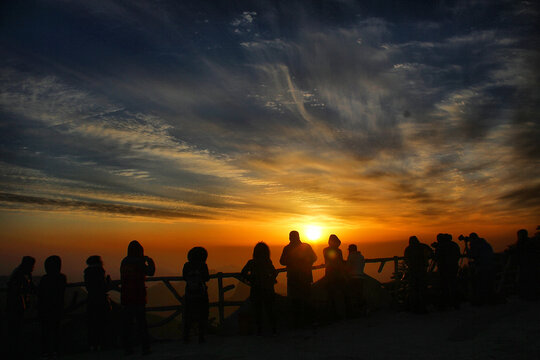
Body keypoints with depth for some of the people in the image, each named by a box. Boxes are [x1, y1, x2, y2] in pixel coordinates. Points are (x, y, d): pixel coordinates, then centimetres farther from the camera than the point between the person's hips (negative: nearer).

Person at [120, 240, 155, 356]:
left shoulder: (124, 261, 8)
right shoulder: (138, 262, -12)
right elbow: (150, 272, -6)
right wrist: (150, 261, 12)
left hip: (125, 297, 6)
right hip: (138, 297, -6)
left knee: (127, 324, 9)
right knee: (141, 323, 0)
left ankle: (127, 348, 11)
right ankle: (145, 348, 3)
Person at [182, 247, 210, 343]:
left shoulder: (187, 265, -2)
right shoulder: (203, 265, -11)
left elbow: (184, 278, 9)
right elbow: (207, 278, -4)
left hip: (189, 294, 3)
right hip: (201, 294, -3)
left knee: (188, 317, 15)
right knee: (202, 316, 9)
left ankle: (186, 336, 15)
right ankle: (201, 337, 7)